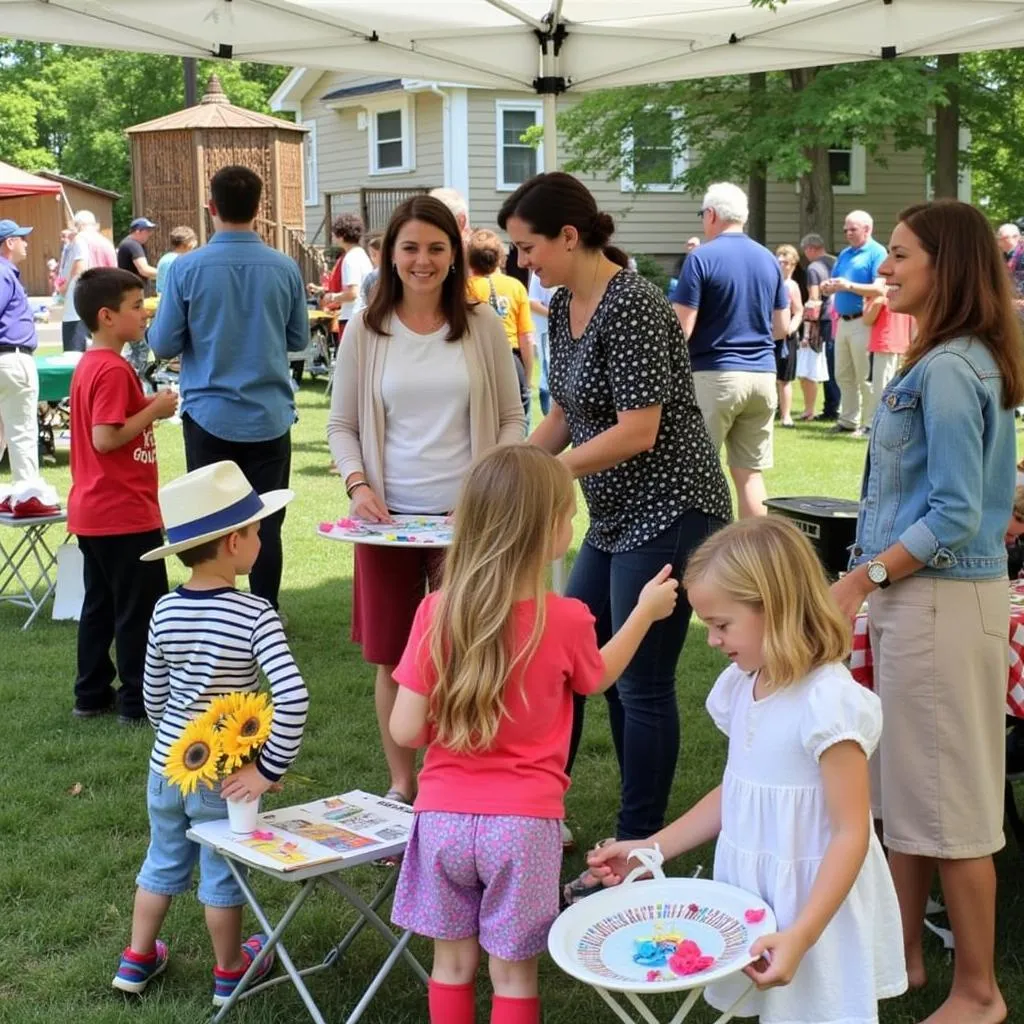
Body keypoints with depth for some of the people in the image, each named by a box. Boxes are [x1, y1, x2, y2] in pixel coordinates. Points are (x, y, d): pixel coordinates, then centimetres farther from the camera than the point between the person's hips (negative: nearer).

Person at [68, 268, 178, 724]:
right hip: (124, 512, -10)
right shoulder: (114, 369, -19)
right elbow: (105, 438, -25)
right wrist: (154, 410, -17)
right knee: (141, 608, 0)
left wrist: (148, 406, 9)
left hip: (92, 512, 10)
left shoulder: (88, 364, 11)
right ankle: (139, 702, 8)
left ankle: (92, 695, 24)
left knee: (100, 604, 16)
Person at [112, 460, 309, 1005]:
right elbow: (292, 699, -32)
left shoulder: (165, 610, -5)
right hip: (224, 778, -5)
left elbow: (153, 697, 7)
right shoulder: (255, 614, -22)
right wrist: (269, 767, -22)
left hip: (166, 767, 5)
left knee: (163, 862, 24)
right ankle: (230, 973, 33)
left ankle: (137, 960, 39)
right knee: (223, 875, 15)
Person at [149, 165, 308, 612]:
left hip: (210, 417, -1)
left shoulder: (186, 268, -9)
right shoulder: (285, 268, -5)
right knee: (265, 525, 8)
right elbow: (298, 339, 7)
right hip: (269, 417, 1)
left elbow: (164, 344, -3)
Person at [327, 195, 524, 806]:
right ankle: (401, 785, 25)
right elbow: (341, 425, 8)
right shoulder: (365, 331, 3)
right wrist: (358, 484, -9)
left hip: (468, 517, -1)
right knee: (393, 658, 9)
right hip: (388, 516, 1)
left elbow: (511, 419, 6)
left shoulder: (482, 325, 2)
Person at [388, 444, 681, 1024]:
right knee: (513, 973, 11)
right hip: (523, 822, -1)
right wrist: (645, 612, 25)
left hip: (444, 815, 2)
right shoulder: (566, 621, -11)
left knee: (454, 962, 16)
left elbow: (406, 731, -7)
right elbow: (596, 679, 12)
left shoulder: (437, 613, -10)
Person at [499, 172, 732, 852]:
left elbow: (637, 433, -23)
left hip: (668, 511, -10)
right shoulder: (563, 305, 8)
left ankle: (639, 846, 11)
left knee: (642, 685, -2)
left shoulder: (632, 306, -19)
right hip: (616, 517, 10)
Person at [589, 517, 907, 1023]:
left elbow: (851, 833, -21)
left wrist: (801, 935, -27)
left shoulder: (827, 701, -22)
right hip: (750, 895, 7)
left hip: (813, 905, -7)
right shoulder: (741, 687, 1)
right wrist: (649, 849, 10)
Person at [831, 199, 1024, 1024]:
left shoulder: (946, 371, -19)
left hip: (940, 600, -10)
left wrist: (864, 577, -18)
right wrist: (876, 581, 18)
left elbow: (956, 516, -22)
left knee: (948, 799, 1)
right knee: (904, 782, 18)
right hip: (918, 597, 10)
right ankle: (903, 953, 30)